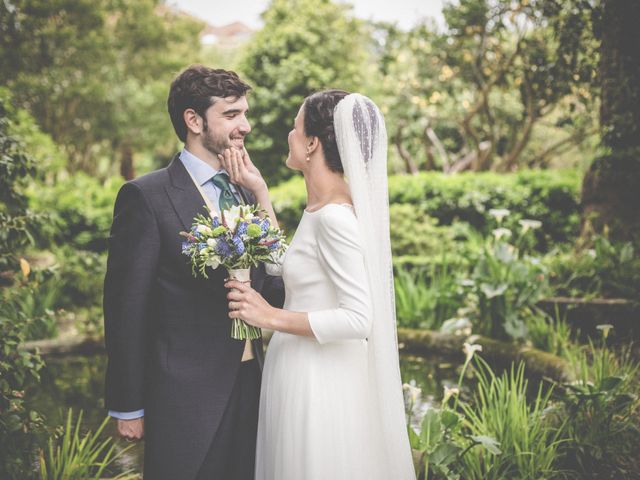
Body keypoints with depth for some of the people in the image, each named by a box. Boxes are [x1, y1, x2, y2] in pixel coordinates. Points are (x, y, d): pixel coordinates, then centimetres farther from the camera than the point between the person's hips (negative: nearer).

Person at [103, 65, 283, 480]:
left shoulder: (247, 193, 9)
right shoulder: (146, 197, -11)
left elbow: (270, 287, 8)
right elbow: (126, 308, -10)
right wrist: (128, 407, -8)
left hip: (250, 386, 6)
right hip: (186, 396, -6)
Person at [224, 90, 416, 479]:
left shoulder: (334, 216, -22)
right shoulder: (323, 207, 6)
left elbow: (359, 319, -26)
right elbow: (288, 264, 19)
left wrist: (271, 317, -20)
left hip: (319, 383, -9)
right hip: (302, 372, 9)